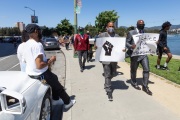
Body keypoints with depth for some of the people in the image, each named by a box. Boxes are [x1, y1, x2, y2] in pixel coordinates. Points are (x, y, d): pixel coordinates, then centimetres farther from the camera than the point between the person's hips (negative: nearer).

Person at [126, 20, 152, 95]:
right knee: (133, 70, 11)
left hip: (143, 54, 4)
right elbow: (126, 43, -6)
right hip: (135, 54, -4)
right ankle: (134, 83, 35)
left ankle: (145, 86, 10)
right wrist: (131, 46, -27)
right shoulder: (131, 33, -3)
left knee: (146, 69, -3)